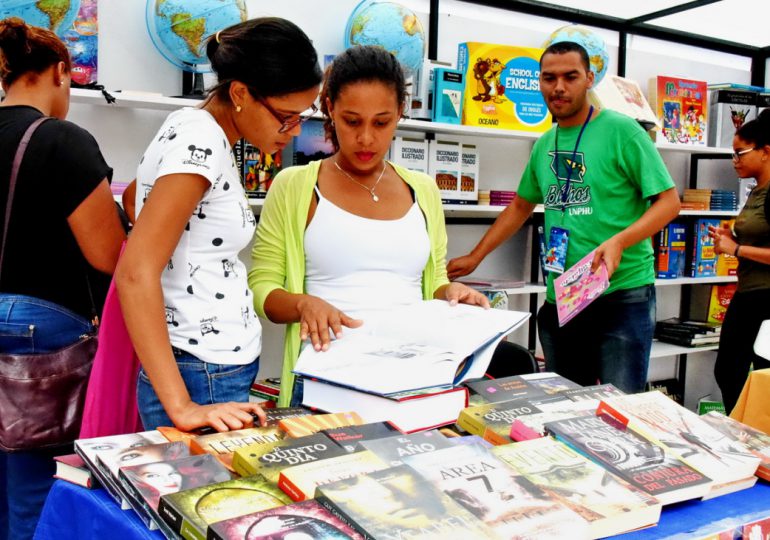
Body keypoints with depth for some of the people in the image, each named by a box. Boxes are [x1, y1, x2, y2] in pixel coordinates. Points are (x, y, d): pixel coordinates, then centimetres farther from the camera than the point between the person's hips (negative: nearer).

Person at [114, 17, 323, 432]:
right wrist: (182, 407, -29)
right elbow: (135, 274, -26)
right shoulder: (202, 140, -19)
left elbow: (135, 197, 25)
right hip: (204, 381, -10)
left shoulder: (194, 129, 8)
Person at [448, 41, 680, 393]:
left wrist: (618, 242, -25)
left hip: (623, 294, -6)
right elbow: (521, 205, 24)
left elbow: (668, 202, -9)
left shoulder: (621, 131, -7)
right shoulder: (545, 144, 13)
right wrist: (475, 257, 21)